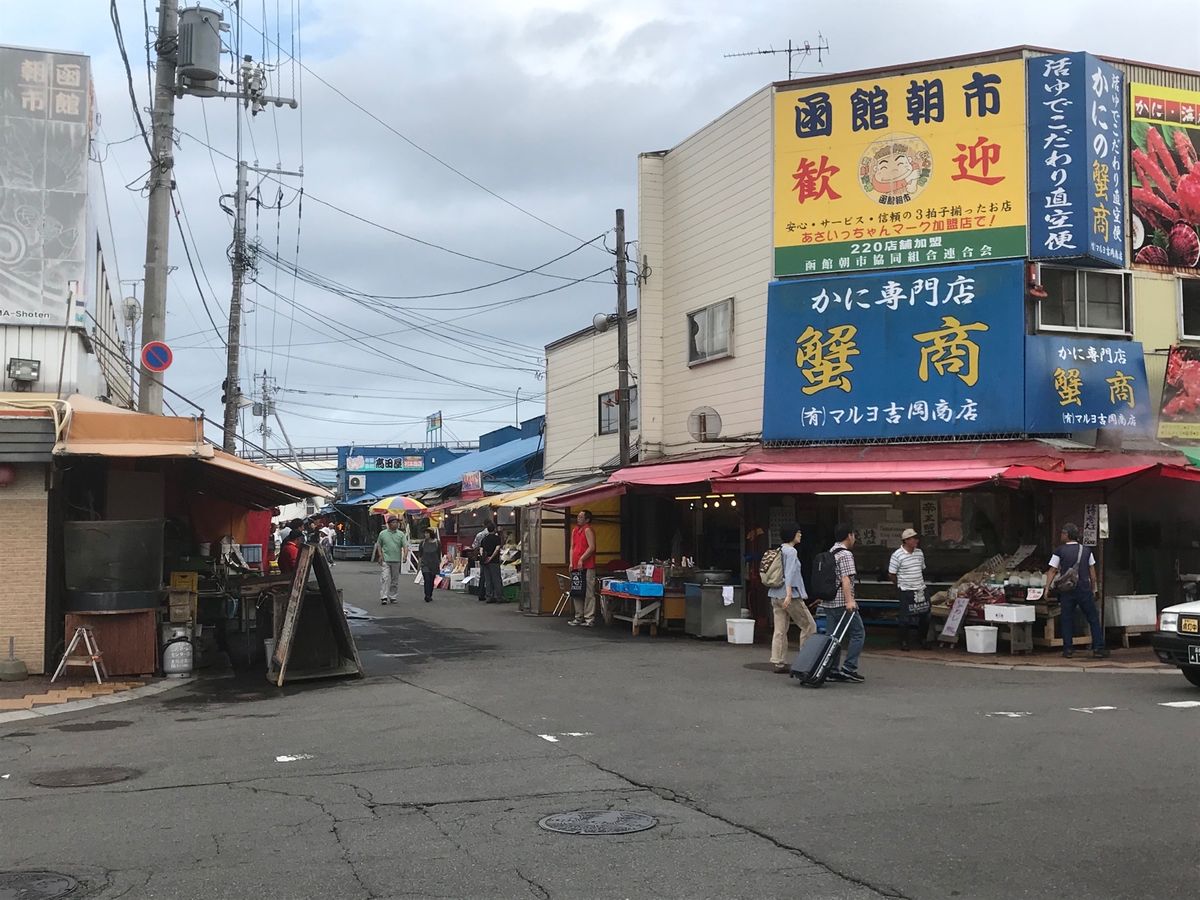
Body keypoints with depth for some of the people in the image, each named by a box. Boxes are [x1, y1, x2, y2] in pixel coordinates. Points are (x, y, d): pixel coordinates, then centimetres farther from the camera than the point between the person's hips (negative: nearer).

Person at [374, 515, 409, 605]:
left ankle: (393, 597, 19)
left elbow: (405, 545, -1)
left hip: (396, 561, 2)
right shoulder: (382, 534, 5)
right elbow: (378, 545, 13)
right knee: (384, 578, -11)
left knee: (395, 580, 9)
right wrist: (380, 555, -1)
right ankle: (383, 597, -13)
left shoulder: (401, 534, 6)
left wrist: (405, 555, -17)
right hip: (385, 560, -2)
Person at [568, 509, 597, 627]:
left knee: (589, 593, -7)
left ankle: (589, 619, -6)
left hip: (587, 567, -9)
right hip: (576, 567, 9)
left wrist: (581, 560, -17)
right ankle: (579, 618, 19)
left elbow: (592, 547, -15)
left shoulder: (588, 530, -6)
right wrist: (571, 562, 8)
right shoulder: (575, 531, 19)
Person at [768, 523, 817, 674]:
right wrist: (789, 594, -28)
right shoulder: (791, 551, -11)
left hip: (775, 595, 9)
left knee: (780, 630, 6)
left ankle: (778, 662, 4)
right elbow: (789, 573, -21)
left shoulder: (779, 550, 15)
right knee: (809, 625, 3)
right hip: (790, 595, -9)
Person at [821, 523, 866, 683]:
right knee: (858, 634, 0)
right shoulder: (845, 554, -11)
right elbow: (845, 579, -21)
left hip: (828, 601, 9)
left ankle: (830, 670, 6)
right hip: (842, 602, -9)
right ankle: (849, 668, -5)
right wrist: (849, 600, -27)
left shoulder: (829, 553, 17)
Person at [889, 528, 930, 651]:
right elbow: (891, 575, -7)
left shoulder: (919, 552, 7)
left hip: (920, 590, 6)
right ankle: (904, 642, 11)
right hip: (906, 592, -6)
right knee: (906, 618, -1)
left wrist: (921, 583, 16)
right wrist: (901, 585, 1)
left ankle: (923, 639, 25)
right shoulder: (897, 555, -13)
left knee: (925, 616, 9)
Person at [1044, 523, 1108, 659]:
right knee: (1093, 618, 7)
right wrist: (1094, 589, 16)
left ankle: (1067, 649, 4)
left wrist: (1047, 588, -2)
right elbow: (1092, 572, 9)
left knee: (1067, 619, 6)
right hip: (1084, 588, 1)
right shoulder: (1086, 550, 6)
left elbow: (1052, 571, -4)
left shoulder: (1060, 551, -2)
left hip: (1067, 590, -1)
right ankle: (1098, 648, 4)